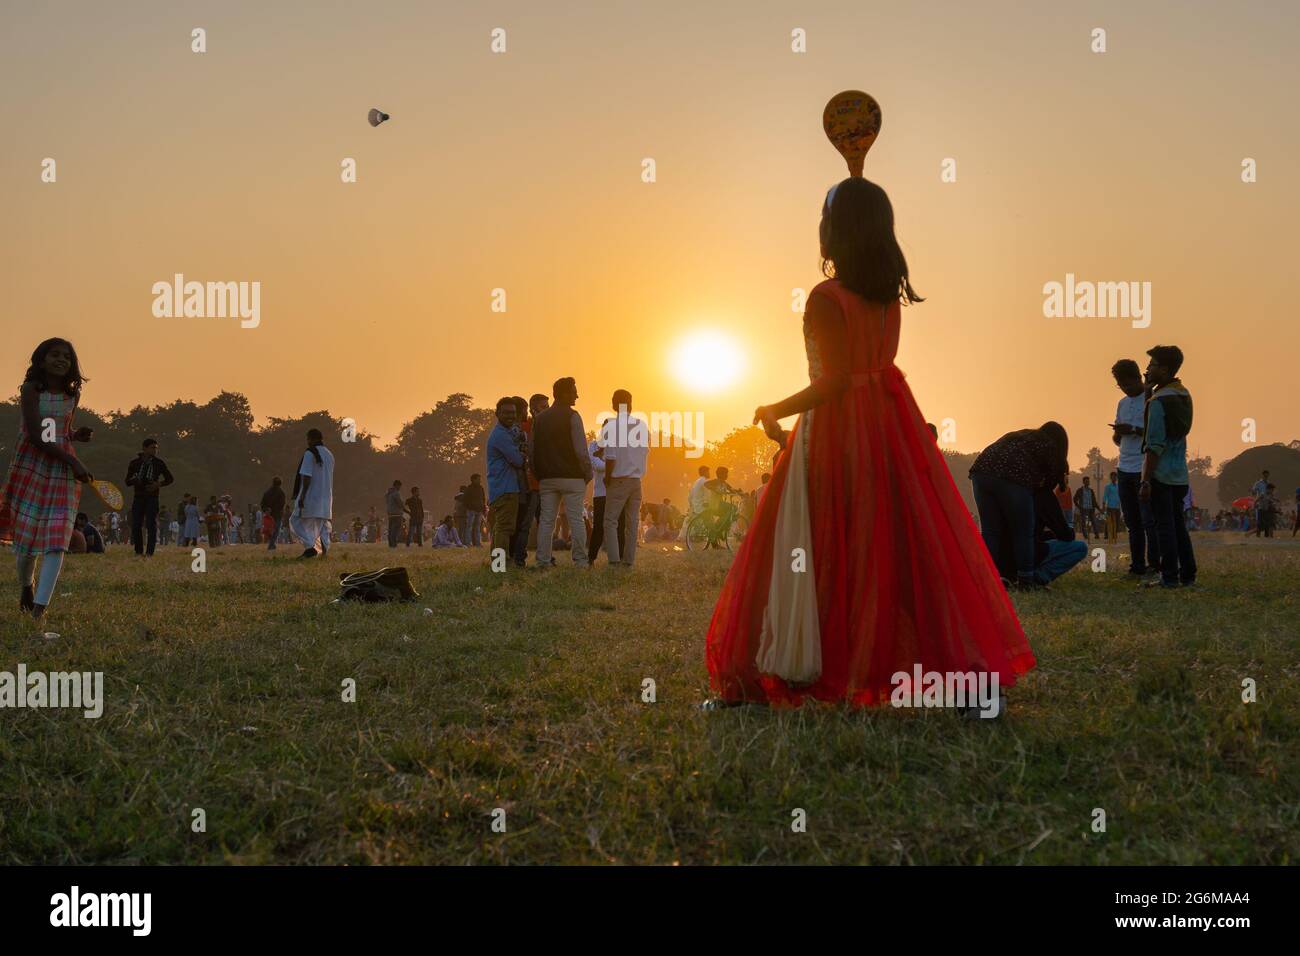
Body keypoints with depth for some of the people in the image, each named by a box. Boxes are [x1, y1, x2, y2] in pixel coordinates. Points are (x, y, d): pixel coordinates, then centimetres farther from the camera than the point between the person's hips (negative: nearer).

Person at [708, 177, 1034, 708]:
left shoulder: (826, 298, -17)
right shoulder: (888, 294, 4)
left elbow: (834, 382, -20)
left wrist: (775, 411, -7)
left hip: (838, 429, -7)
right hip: (889, 421, 7)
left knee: (828, 550, -1)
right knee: (898, 539, 10)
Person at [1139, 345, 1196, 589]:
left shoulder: (1158, 401, -15)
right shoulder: (1184, 395, 9)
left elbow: (1155, 445, -18)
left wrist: (1146, 480, -16)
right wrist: (1150, 389, 14)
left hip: (1160, 474, -8)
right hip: (1179, 474, 8)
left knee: (1164, 525, -3)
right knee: (1178, 524, 14)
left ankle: (1170, 577, 0)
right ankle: (1188, 575, 17)